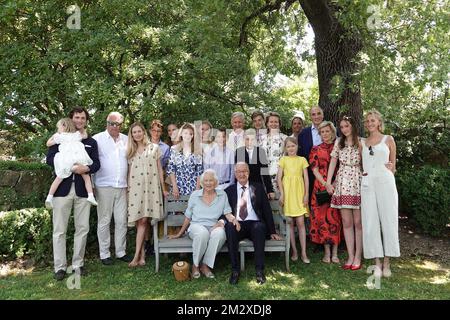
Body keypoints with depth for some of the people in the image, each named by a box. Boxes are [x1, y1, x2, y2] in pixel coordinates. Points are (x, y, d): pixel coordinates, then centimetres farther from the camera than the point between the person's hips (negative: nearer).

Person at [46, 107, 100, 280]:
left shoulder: (91, 142, 15)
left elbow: (96, 163, 4)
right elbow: (50, 158, -2)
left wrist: (87, 168, -17)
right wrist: (69, 166, -16)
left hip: (82, 189, 2)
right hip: (63, 188, -2)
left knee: (82, 228, 5)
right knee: (59, 230, 2)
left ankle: (78, 264, 17)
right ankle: (60, 267, 11)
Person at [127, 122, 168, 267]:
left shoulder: (154, 148, 6)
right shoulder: (130, 151, 13)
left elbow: (159, 169, 7)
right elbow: (129, 172, 14)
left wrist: (163, 189, 6)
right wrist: (127, 189, 9)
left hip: (151, 187, -2)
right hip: (135, 189, 2)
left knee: (143, 220, -7)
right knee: (140, 222, 0)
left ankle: (137, 255, -3)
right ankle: (142, 254, 7)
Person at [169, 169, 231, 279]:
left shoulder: (222, 195, 9)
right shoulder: (194, 195, 9)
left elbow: (228, 213, 3)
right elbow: (188, 217, 14)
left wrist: (222, 221, -20)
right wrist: (179, 234, 15)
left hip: (214, 227, 1)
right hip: (197, 225, 0)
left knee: (220, 233, -36)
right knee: (202, 233, -37)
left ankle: (205, 265, -20)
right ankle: (195, 264, -15)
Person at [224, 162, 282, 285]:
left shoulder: (258, 188, 14)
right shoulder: (229, 190, 15)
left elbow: (267, 209, 10)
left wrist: (272, 232, 3)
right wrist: (230, 217, -16)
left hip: (254, 224, 0)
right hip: (236, 224, 1)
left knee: (259, 227, -35)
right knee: (229, 227, -33)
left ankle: (259, 270, -24)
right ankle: (235, 270, -21)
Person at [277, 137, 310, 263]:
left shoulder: (302, 160, 8)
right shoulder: (283, 159, 6)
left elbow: (306, 178, 6)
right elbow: (279, 178, 2)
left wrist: (306, 194, -1)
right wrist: (281, 193, -6)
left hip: (299, 192, 0)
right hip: (288, 192, 0)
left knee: (300, 222, -3)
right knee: (290, 223, 4)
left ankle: (304, 253, 3)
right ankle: (294, 251, 13)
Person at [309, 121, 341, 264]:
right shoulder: (316, 149, 9)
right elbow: (315, 170, 1)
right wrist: (326, 184, -11)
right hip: (320, 187, 0)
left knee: (335, 217, -1)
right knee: (322, 217, 0)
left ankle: (335, 252, 7)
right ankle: (327, 252, 9)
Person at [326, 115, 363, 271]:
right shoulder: (338, 142, 10)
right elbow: (333, 162, 9)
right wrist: (328, 182, 4)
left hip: (358, 183, -3)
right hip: (342, 184, 3)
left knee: (358, 222, 0)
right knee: (346, 222, 4)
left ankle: (357, 257, 10)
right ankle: (350, 256, 12)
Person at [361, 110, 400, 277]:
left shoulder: (388, 139, 9)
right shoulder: (362, 143, 15)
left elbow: (393, 165, 14)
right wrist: (363, 172, 1)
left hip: (385, 182, -2)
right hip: (367, 184, 2)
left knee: (388, 220, -1)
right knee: (370, 222, -1)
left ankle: (386, 262, 10)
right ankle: (377, 262, 7)